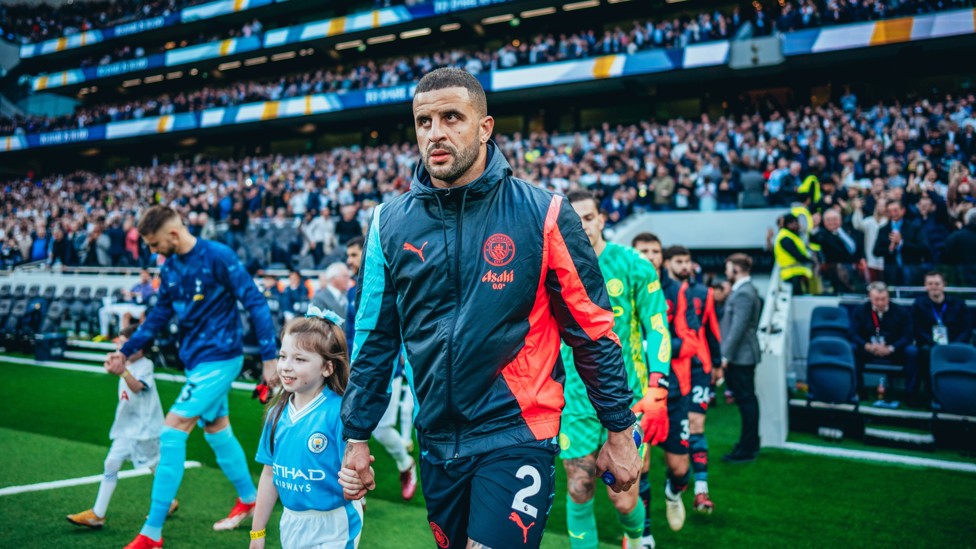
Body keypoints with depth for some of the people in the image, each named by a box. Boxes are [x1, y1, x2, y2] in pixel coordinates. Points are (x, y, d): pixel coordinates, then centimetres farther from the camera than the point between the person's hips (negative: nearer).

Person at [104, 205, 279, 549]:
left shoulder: (218, 256, -17)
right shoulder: (169, 268, 5)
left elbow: (255, 302, -16)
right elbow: (160, 315, 17)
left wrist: (269, 357, -17)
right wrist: (126, 351, 10)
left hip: (219, 359, -8)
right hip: (196, 361, 8)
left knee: (172, 432, -12)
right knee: (216, 430, 19)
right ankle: (248, 499, 39)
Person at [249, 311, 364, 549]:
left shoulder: (339, 413, -19)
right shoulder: (278, 413, -1)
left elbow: (353, 474, -20)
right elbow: (270, 474, 7)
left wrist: (355, 481, -43)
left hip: (332, 528, -5)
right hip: (291, 523, 5)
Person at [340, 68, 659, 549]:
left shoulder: (542, 214, -9)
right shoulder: (390, 222, 1)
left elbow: (592, 329, -3)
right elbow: (374, 338, 7)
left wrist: (619, 432, 0)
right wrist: (356, 437, 8)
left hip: (516, 434, -4)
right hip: (436, 441, 4)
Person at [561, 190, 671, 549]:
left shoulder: (633, 265, -5)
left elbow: (657, 326, -3)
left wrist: (657, 383, -13)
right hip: (575, 399, 2)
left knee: (623, 500, 2)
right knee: (578, 494, 0)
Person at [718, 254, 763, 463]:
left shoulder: (743, 293, -17)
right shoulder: (743, 290, 15)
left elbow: (738, 327, -23)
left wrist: (725, 357, -21)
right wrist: (726, 355, 18)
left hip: (740, 356, -10)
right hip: (741, 356, 10)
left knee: (746, 400, -3)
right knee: (746, 399, 16)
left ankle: (747, 449, 3)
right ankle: (750, 444, 26)